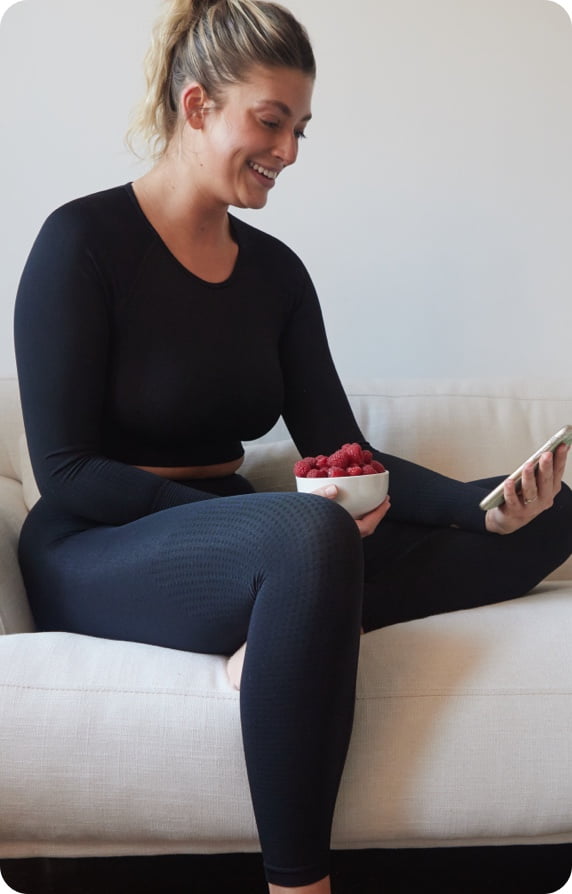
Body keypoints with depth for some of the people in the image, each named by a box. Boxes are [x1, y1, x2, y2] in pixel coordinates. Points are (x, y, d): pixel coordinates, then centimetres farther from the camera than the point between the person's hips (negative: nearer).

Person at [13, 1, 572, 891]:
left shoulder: (274, 269, 9)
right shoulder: (85, 241, -9)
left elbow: (343, 450, 5)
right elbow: (66, 473, -14)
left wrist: (482, 506, -13)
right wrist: (277, 517, -24)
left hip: (230, 541, 6)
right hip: (96, 557, -6)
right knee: (309, 535, -39)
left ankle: (275, 630, -27)